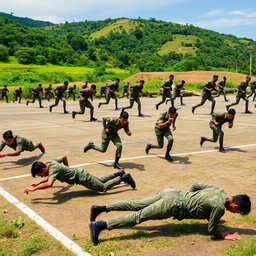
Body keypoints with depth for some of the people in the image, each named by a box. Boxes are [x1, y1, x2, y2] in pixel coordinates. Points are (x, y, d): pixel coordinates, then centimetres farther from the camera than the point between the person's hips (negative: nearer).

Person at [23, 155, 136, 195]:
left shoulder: (53, 169, -29)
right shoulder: (50, 162, -4)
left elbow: (49, 183, -46)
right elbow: (64, 157, 13)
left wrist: (34, 188, -38)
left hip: (83, 178, -8)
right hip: (79, 173, 8)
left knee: (104, 187, 7)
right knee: (100, 180, 28)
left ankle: (124, 178, 15)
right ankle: (119, 174, 38)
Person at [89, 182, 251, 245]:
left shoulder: (218, 190, 11)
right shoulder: (220, 207, -13)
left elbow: (195, 185, 22)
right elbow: (211, 230, -5)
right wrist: (223, 235, 9)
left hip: (173, 193, 8)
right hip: (172, 206, -8)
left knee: (134, 205, 11)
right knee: (138, 217, -7)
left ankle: (100, 208, 14)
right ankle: (99, 225, -11)